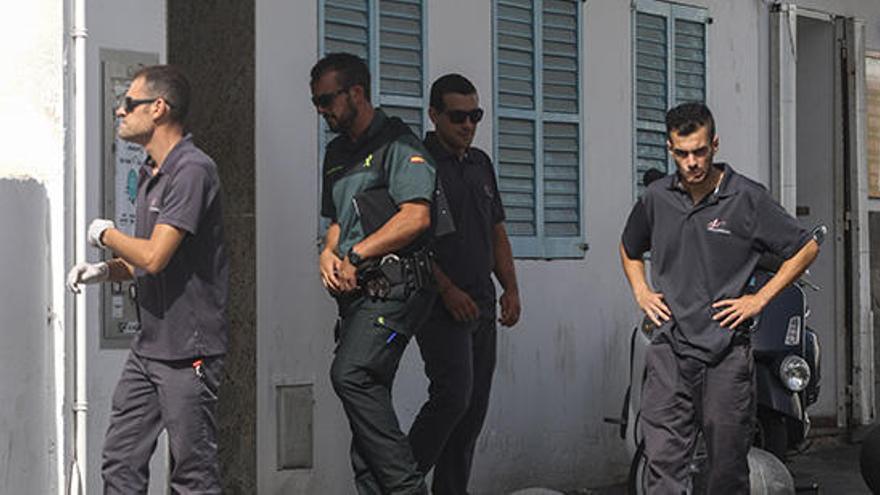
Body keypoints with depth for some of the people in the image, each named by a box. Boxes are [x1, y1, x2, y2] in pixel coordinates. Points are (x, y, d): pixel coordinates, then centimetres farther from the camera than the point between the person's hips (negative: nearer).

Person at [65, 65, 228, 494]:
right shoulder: (150, 173, 15)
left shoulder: (192, 170, -16)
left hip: (188, 350, -10)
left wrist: (106, 235, -5)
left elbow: (154, 257, -24)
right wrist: (104, 270, 7)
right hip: (148, 346, 10)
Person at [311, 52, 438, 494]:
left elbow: (416, 217, -15)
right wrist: (328, 252, 7)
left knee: (350, 375, -24)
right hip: (357, 290, 9)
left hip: (394, 284, -9)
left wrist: (356, 254, -12)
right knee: (368, 394, 6)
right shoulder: (337, 152, 23)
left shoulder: (397, 143, -4)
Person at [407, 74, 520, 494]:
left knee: (474, 407, 7)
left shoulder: (481, 164, 16)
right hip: (441, 305, -8)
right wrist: (447, 290, -18)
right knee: (453, 395, -18)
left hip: (482, 305, 8)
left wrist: (510, 288, 10)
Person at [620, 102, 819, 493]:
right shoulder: (656, 198, 8)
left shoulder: (747, 198, -3)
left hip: (728, 351, -2)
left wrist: (759, 299, -1)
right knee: (663, 462, -7)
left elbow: (806, 248, 4)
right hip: (669, 348, 2)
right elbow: (630, 249, 28)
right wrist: (641, 293, 12)